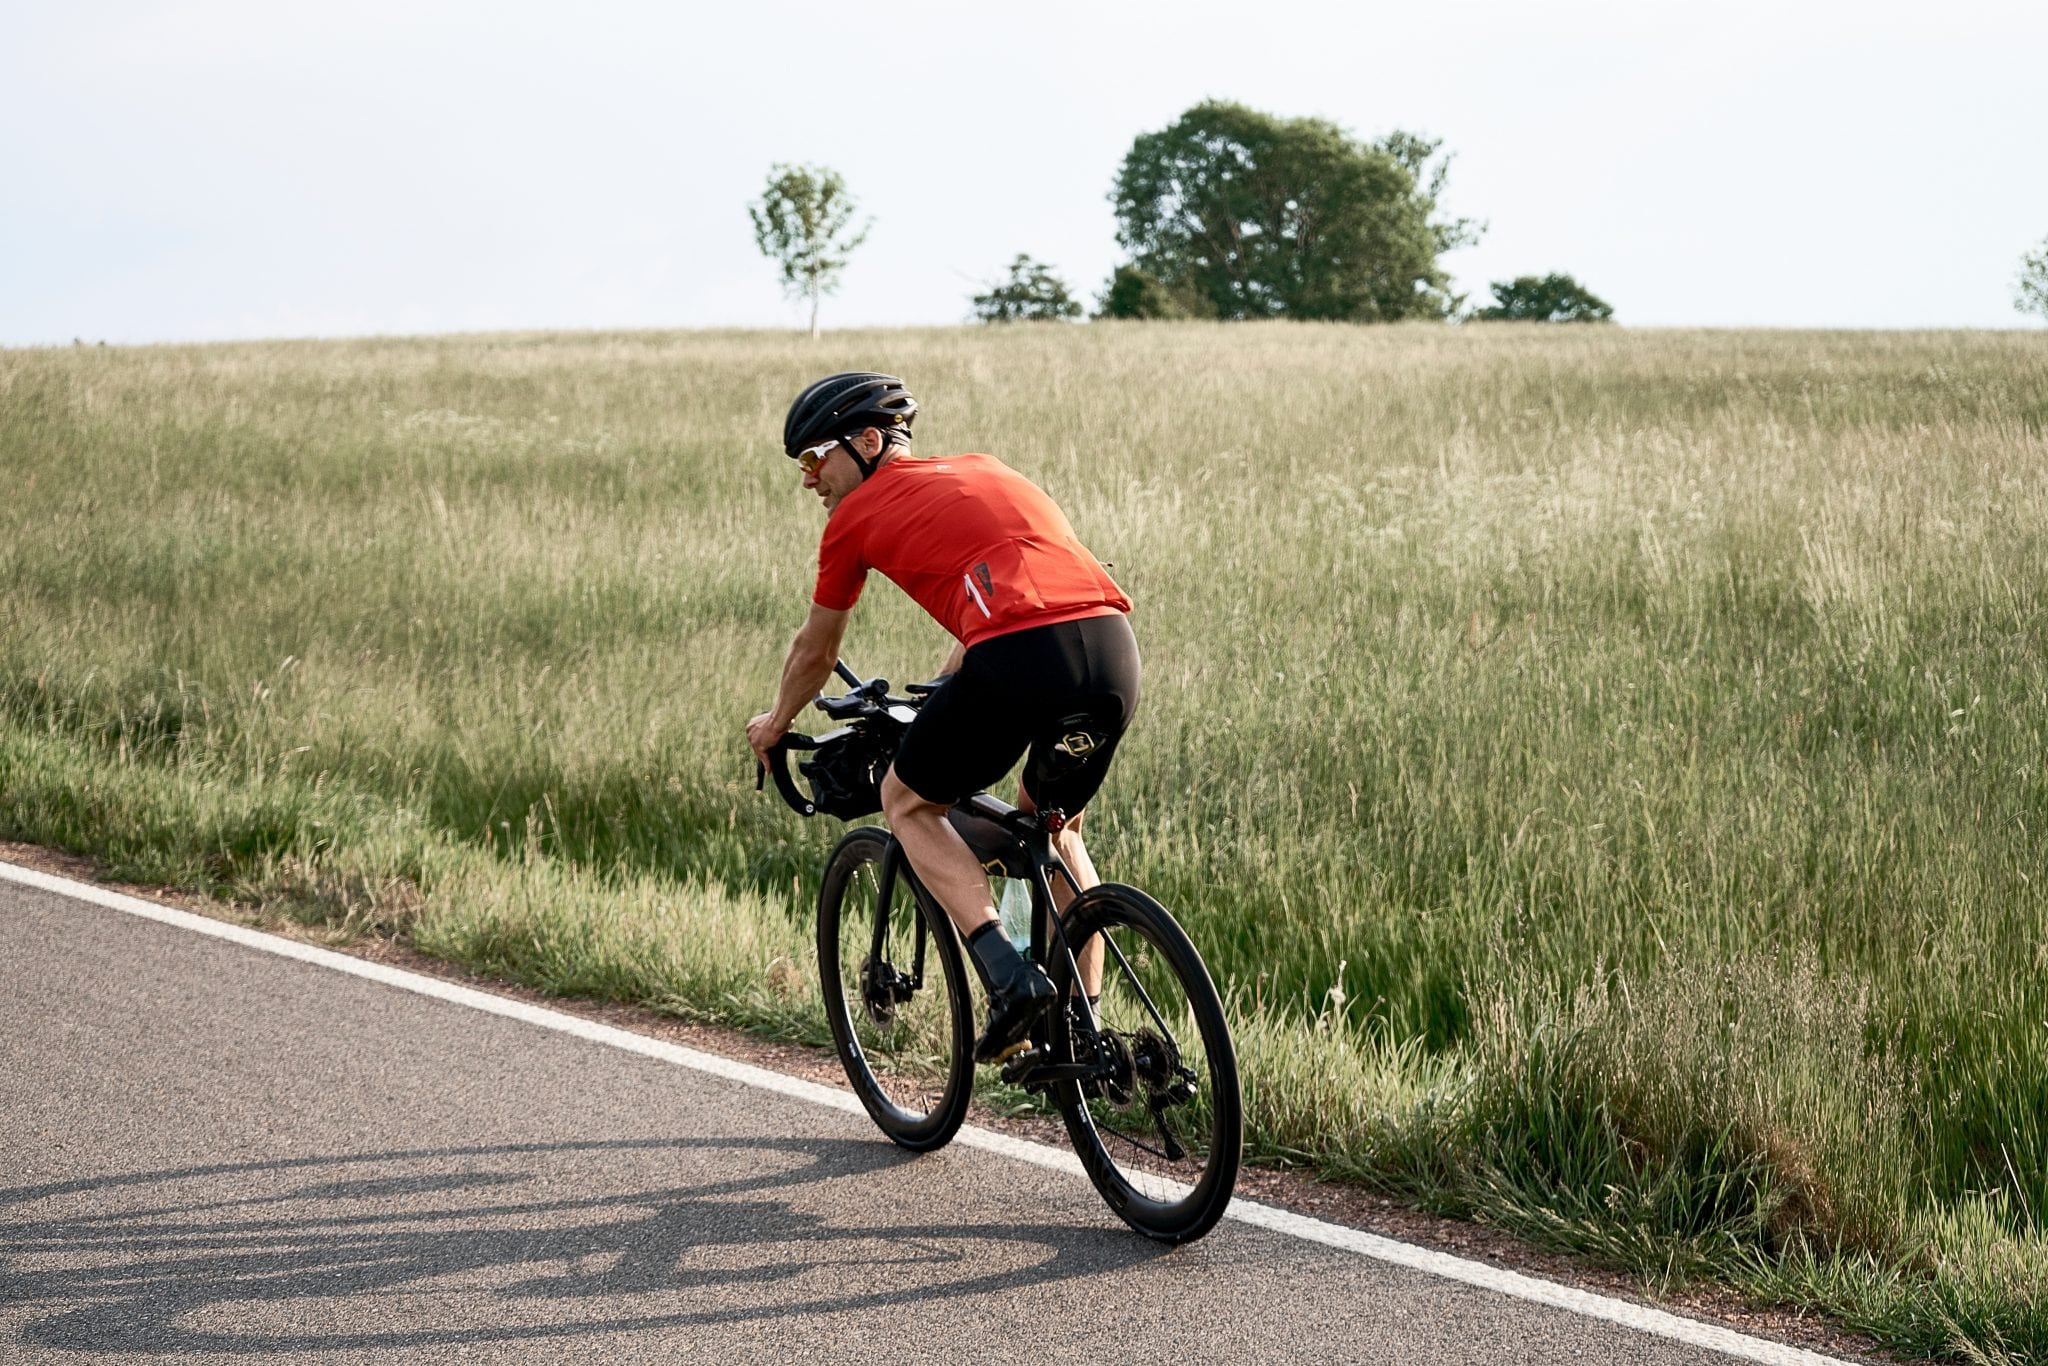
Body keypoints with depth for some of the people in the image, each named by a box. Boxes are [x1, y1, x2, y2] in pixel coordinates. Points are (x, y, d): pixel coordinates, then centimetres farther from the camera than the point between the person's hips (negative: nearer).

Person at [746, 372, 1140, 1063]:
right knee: (1053, 822, 30)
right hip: (1114, 649, 6)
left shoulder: (857, 515, 16)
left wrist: (776, 722, 49)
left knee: (909, 802, 19)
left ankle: (1008, 973, -1)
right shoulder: (984, 471, 32)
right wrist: (939, 692, 61)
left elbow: (815, 651, 30)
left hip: (1018, 658, -6)